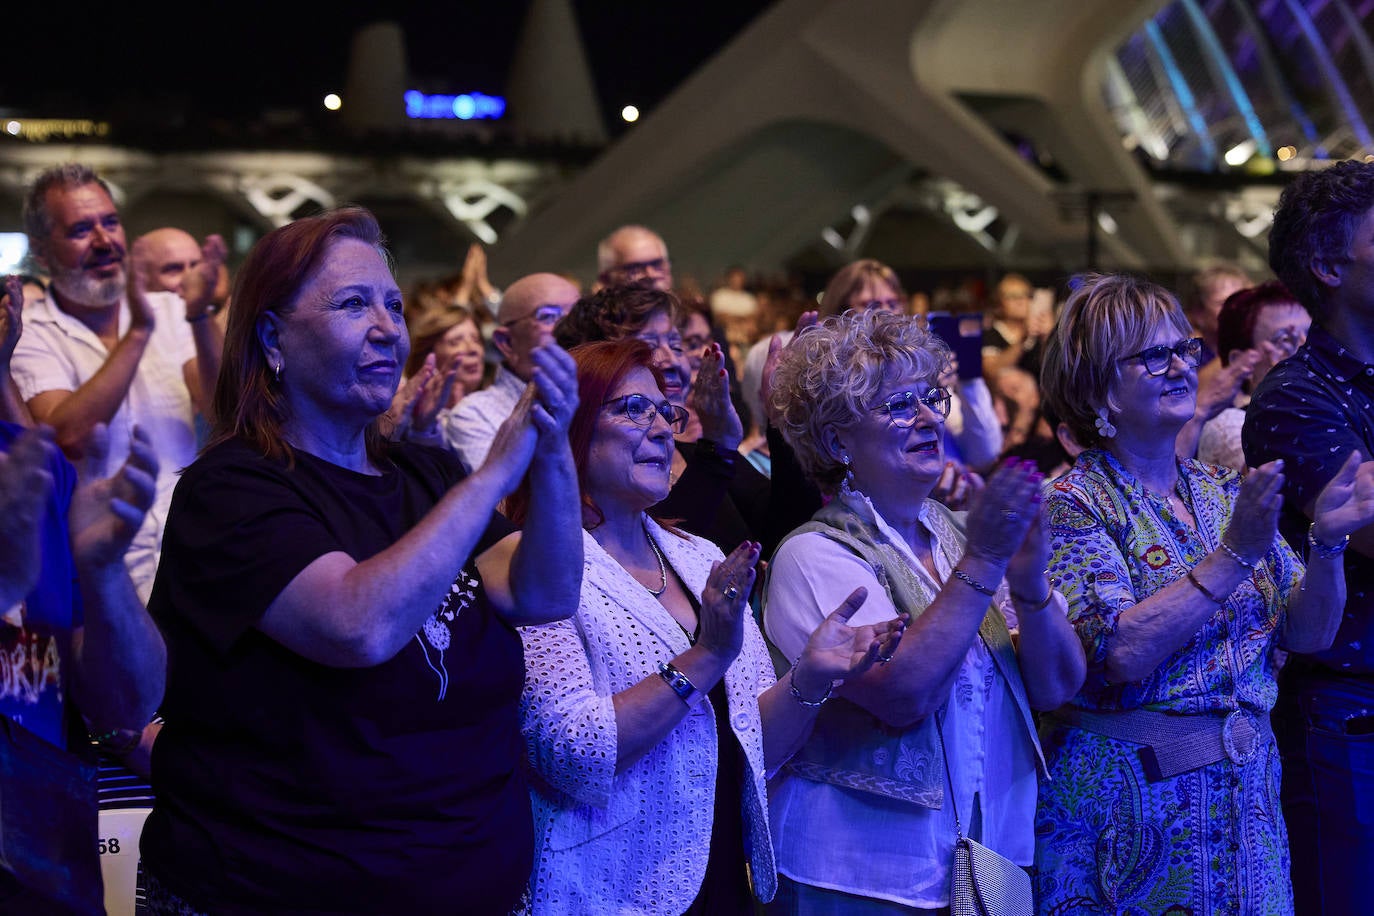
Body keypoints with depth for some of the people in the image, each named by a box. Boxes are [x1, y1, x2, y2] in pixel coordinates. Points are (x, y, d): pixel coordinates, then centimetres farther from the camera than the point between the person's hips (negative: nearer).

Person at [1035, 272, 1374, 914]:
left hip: (1247, 799, 5)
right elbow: (1120, 653, -22)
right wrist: (1235, 554, -25)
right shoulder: (1074, 504, -9)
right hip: (1128, 803, -5)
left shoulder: (1226, 491, 8)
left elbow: (1308, 634, 5)